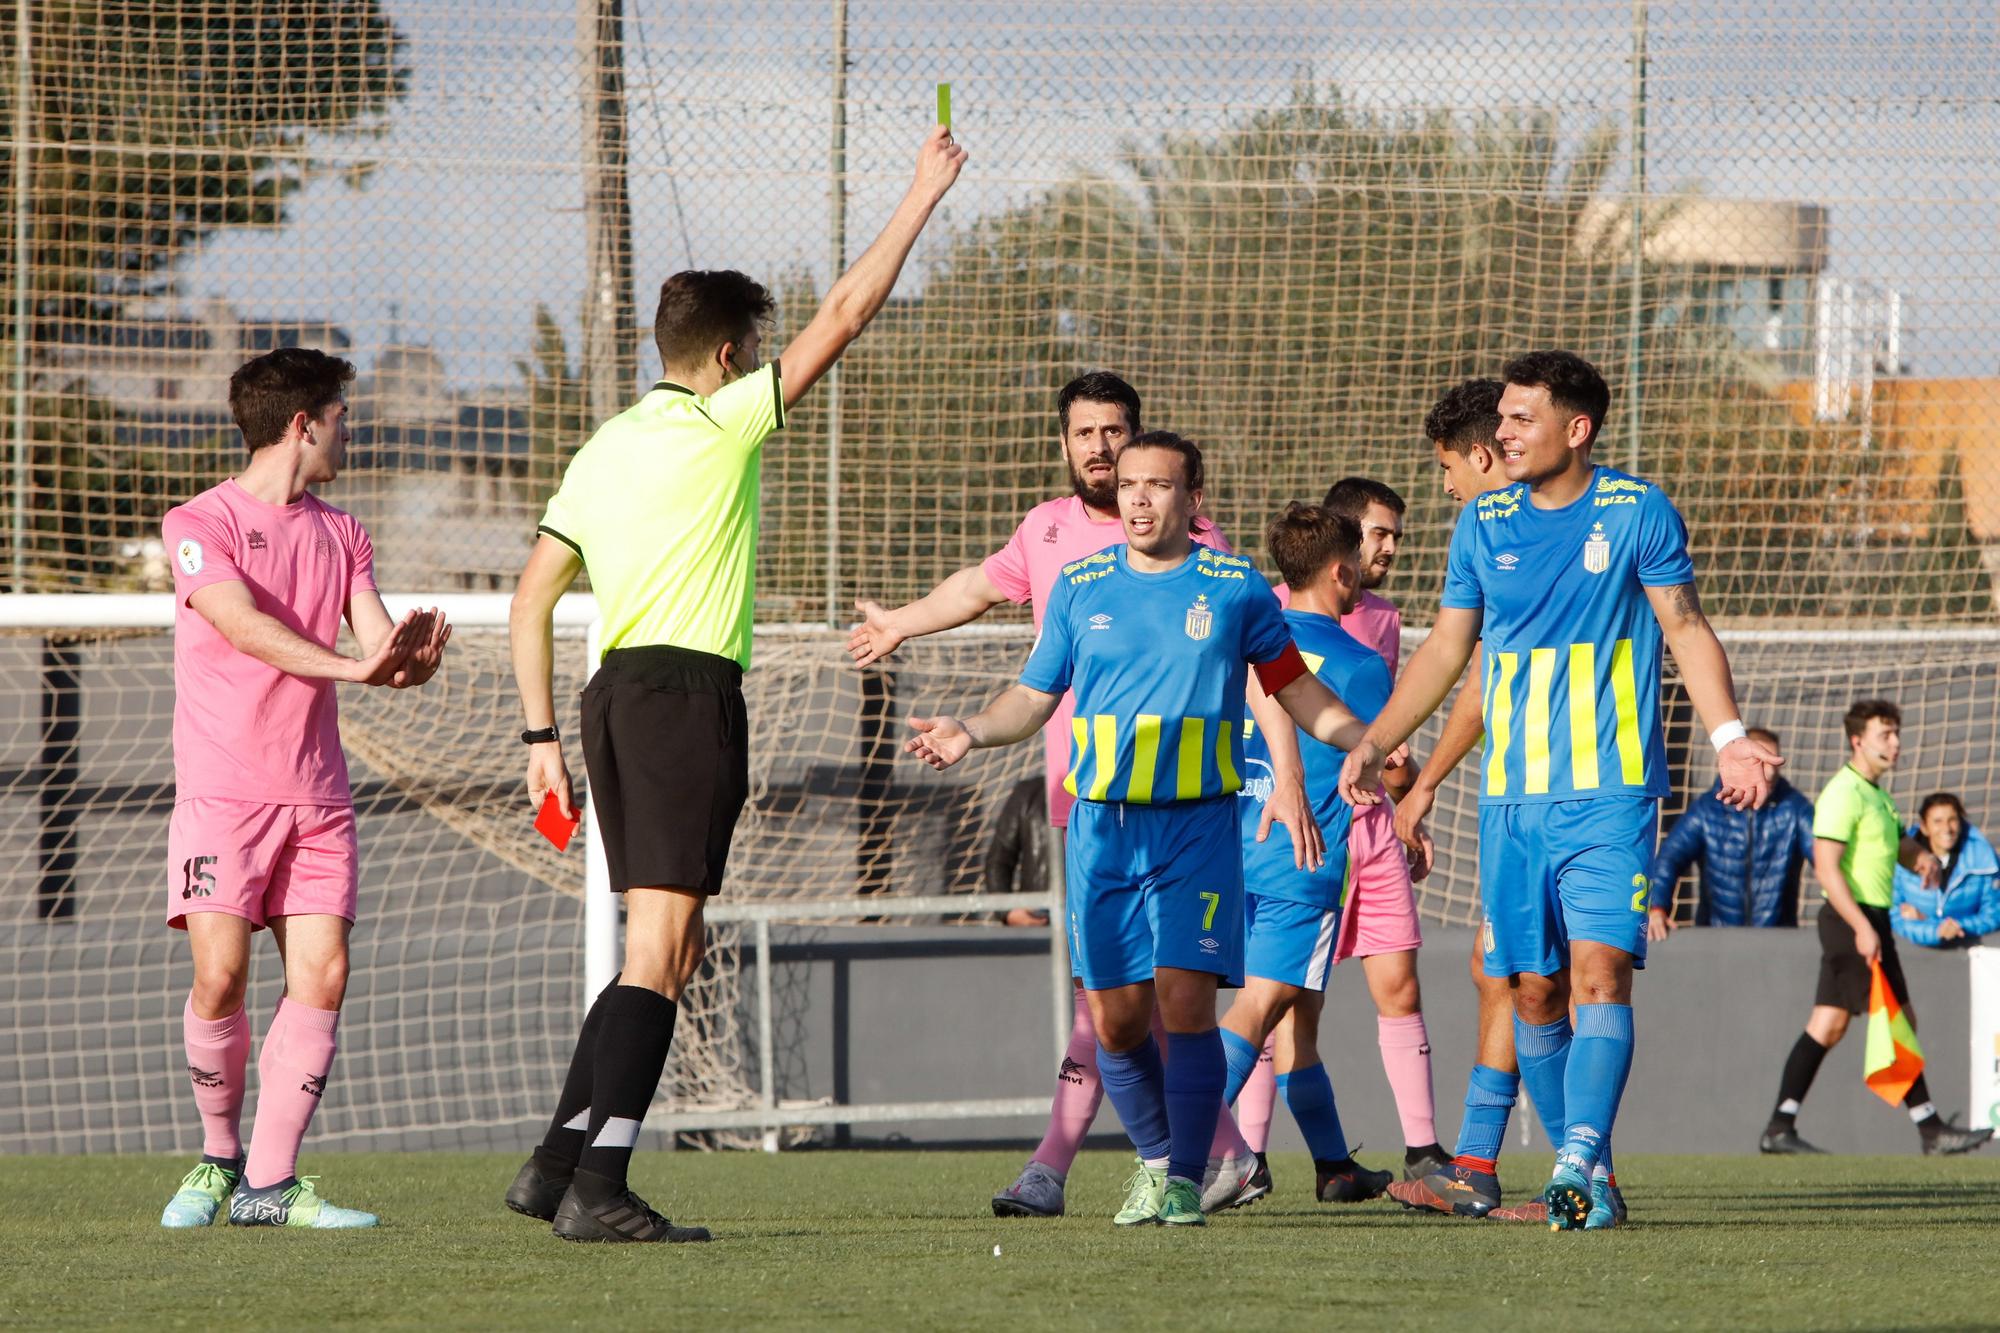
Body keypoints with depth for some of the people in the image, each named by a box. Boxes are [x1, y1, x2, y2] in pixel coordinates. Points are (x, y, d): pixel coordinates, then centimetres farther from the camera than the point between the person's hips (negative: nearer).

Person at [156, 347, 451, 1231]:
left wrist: (409, 660, -18)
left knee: (322, 972, -8)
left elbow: (379, 642, 7)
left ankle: (270, 1181, -4)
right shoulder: (200, 524, -2)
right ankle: (219, 1157, 6)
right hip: (221, 791, -5)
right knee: (220, 972, -15)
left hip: (317, 796, 5)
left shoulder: (341, 535, 17)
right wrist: (354, 667, -30)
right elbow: (244, 626, -17)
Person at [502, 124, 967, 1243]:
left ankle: (560, 1163, 10)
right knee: (659, 951, -11)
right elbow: (844, 318, -3)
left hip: (616, 692, 8)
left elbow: (532, 600, 15)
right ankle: (598, 1189, -18)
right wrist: (923, 198, 6)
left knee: (671, 948, 14)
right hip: (689, 690, -8)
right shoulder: (719, 423, -3)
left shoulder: (606, 448, 17)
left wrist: (544, 735, 16)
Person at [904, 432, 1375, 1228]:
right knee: (1116, 1015, 1)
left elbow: (1297, 691, 12)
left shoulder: (1235, 588, 4)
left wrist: (1367, 743, -3)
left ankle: (1185, 1178, -7)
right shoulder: (1080, 587, 9)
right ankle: (1155, 1159, 21)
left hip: (1197, 826, -2)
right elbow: (1033, 698, 15)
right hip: (1100, 826, 2)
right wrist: (970, 733, -3)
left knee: (1184, 999, -14)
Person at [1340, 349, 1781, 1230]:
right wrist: (1373, 744, 9)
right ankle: (1589, 1172, 12)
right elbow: (1447, 648, 16)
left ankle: (1579, 1156, -27)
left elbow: (1686, 629, 4)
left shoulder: (1637, 513, -1)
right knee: (1534, 990, 3)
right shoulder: (1482, 525, 9)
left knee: (1600, 970, -17)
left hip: (1612, 794, -4)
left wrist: (1728, 738, -8)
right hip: (1512, 797, 4)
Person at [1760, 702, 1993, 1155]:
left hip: (1865, 922, 10)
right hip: (1857, 919, -10)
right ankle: (1931, 1128, -2)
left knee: (1827, 1027, 6)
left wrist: (1919, 857, 4)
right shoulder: (1844, 794, -13)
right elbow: (1826, 867, -21)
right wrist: (1862, 926, -27)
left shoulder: (1874, 795, 18)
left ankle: (1780, 1128, 4)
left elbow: (1897, 845, 30)